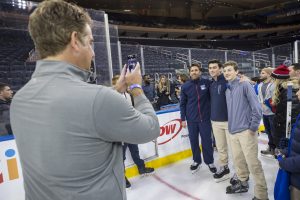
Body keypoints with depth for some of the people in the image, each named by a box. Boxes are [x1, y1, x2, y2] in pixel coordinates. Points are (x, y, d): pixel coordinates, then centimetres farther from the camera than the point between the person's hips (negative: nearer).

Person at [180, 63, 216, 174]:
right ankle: (196, 161, 31)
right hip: (191, 119, 1)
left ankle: (210, 162, 27)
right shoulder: (185, 86, -2)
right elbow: (182, 103, 2)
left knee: (207, 141, 8)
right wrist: (183, 119, 2)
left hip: (205, 118, -1)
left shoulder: (207, 83, -5)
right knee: (193, 141, 12)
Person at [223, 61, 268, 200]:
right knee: (238, 160, 18)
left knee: (253, 163, -2)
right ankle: (242, 183, 38)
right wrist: (231, 126, 14)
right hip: (233, 131, 7)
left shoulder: (244, 85, -9)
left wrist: (253, 127, -12)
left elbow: (256, 107, -12)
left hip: (246, 131, -7)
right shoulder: (227, 90, 11)